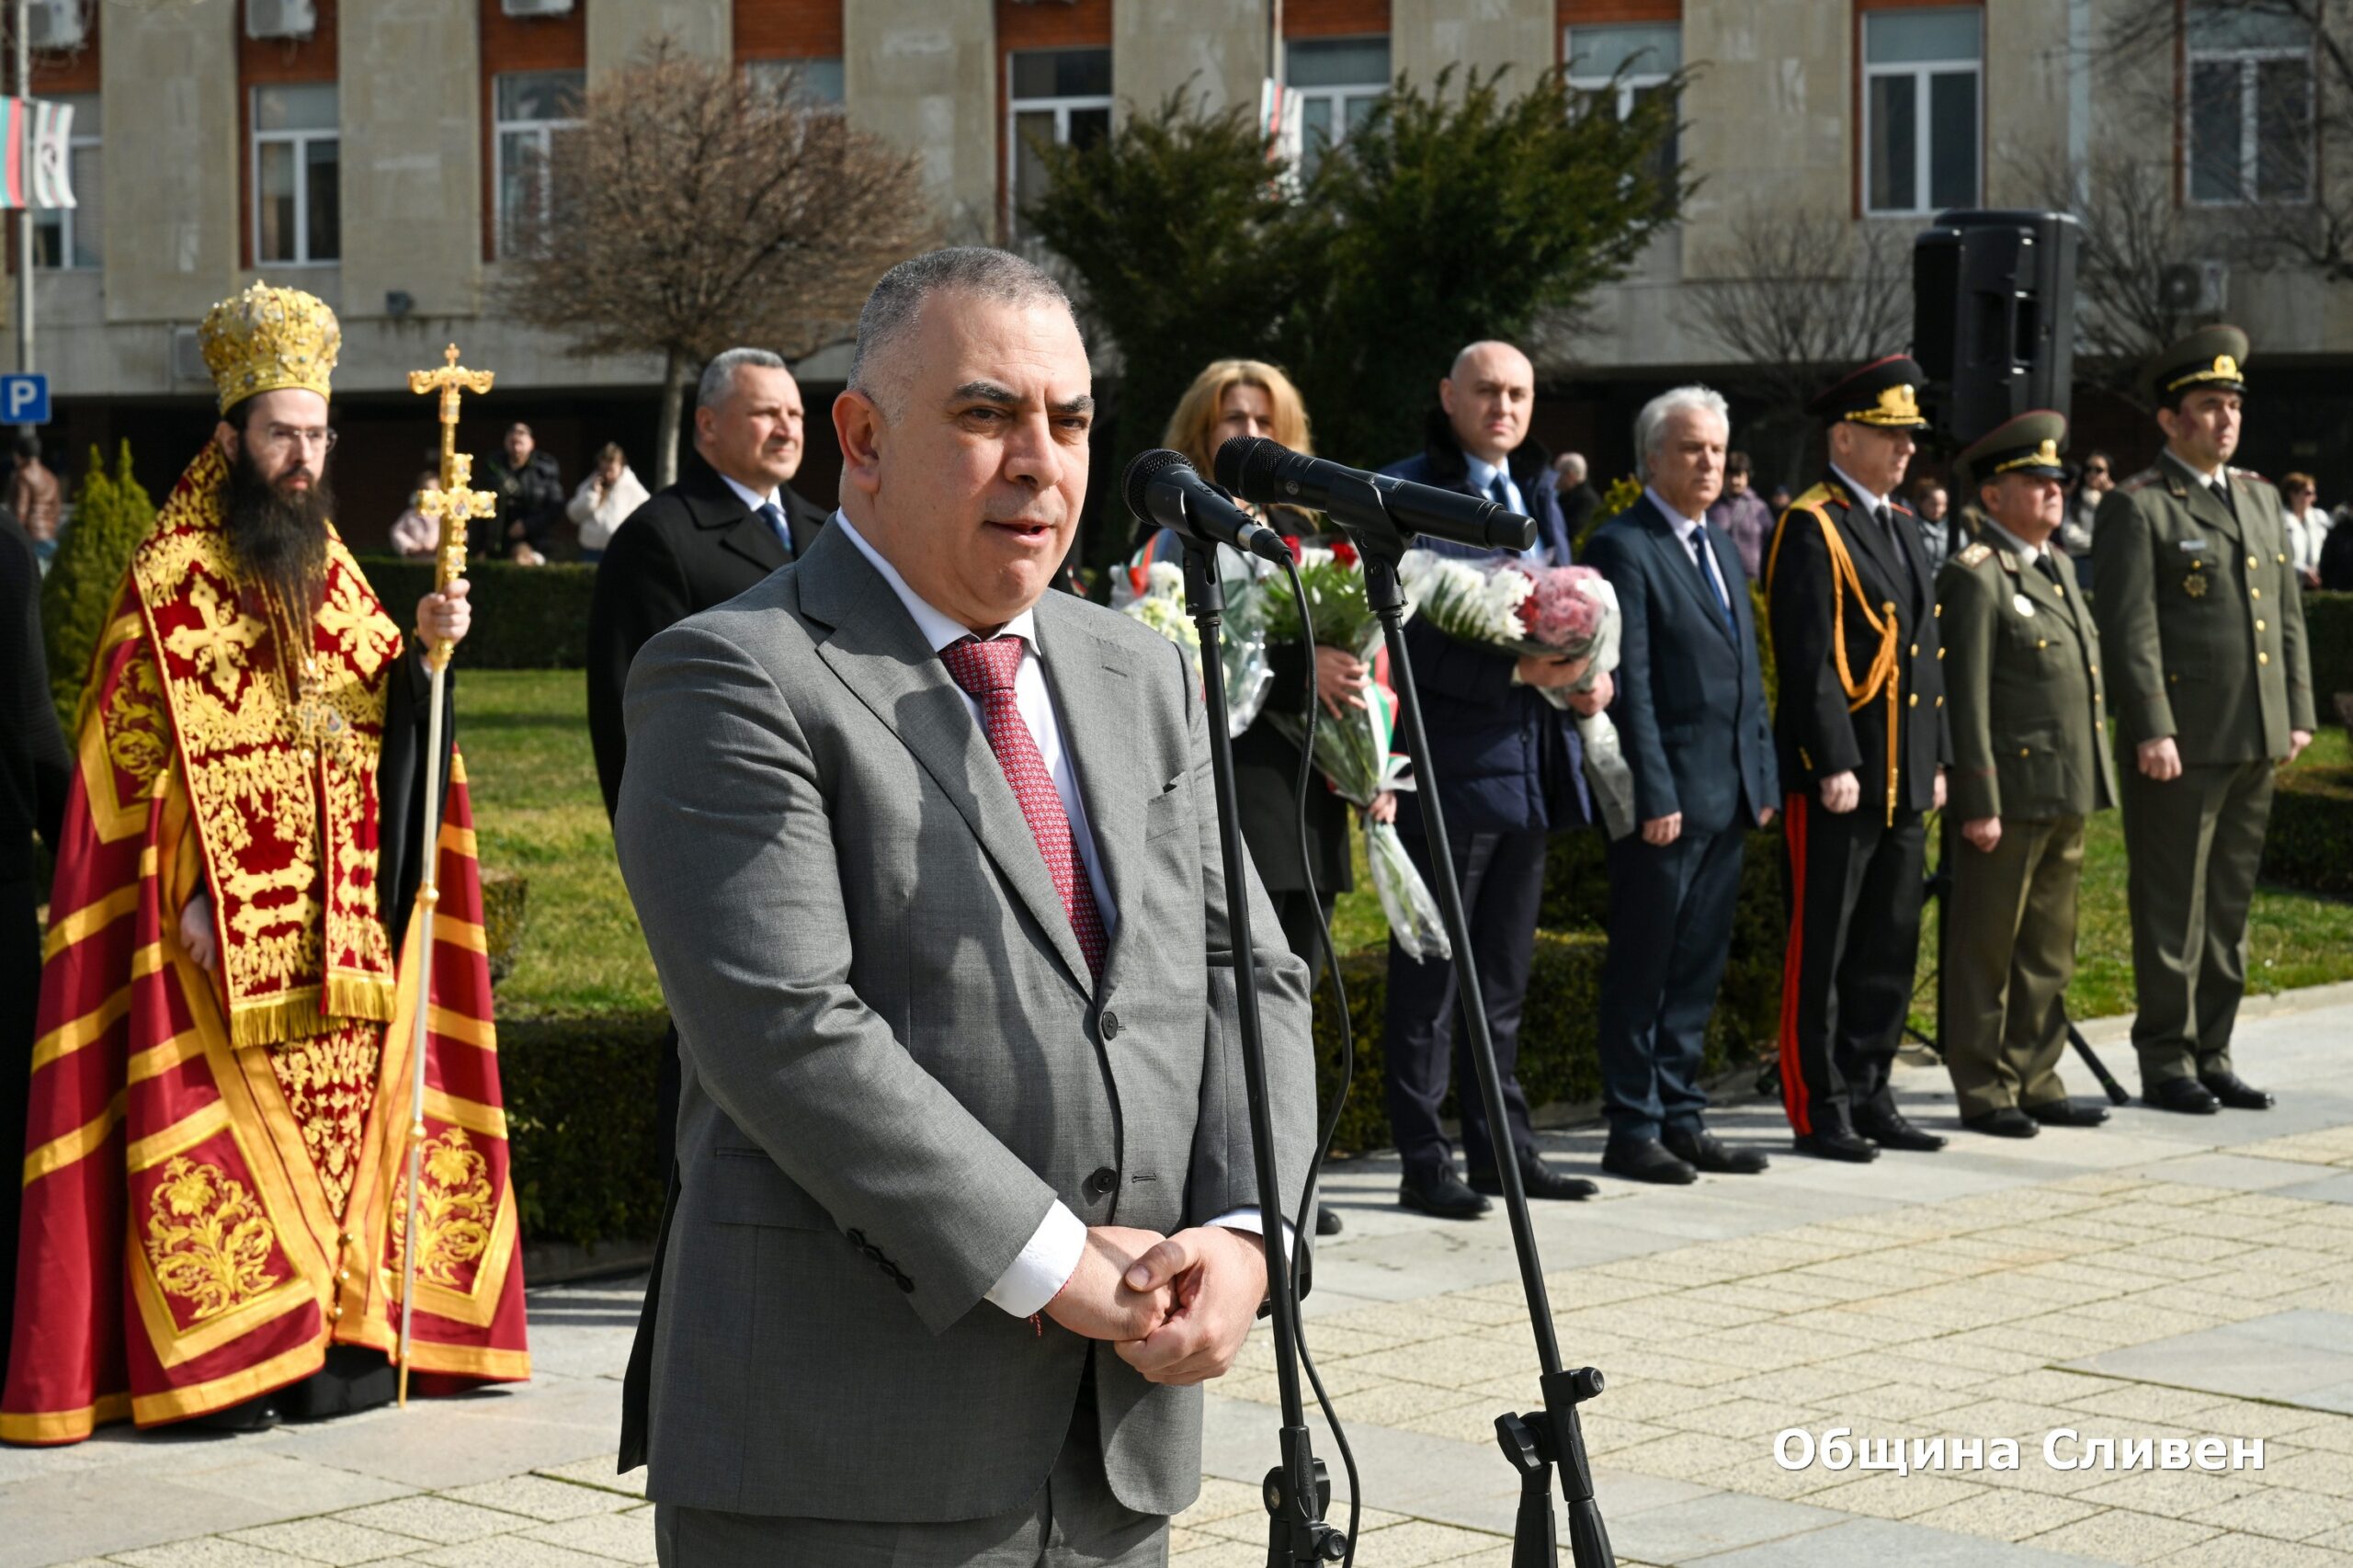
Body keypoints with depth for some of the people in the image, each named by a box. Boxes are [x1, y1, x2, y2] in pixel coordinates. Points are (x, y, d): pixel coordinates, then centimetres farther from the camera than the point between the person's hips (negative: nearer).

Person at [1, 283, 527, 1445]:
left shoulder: (326, 567, 15)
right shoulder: (170, 578, -5)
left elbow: (381, 715, 14)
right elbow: (137, 753, -9)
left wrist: (420, 652, -5)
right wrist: (186, 894, -16)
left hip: (337, 926, 6)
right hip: (225, 926, -6)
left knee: (337, 1116, 6)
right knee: (227, 1133, -6)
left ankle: (332, 1333, 13)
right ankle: (216, 1361, -2)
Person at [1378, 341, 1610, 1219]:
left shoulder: (1537, 492, 16)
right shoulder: (1406, 495, -9)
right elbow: (1404, 640, -17)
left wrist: (1588, 675, 1)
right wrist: (1514, 671, -24)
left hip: (1528, 769, 8)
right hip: (1447, 767, -8)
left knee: (1504, 972, 15)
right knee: (1431, 972, -1)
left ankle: (1500, 1145, 23)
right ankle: (1424, 1162, 4)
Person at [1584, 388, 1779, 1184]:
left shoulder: (1722, 548, 18)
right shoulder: (1624, 548, -8)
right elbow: (1629, 684, -14)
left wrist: (1763, 780, 13)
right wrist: (1655, 795, -18)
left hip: (1728, 793, 8)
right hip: (1665, 796, -8)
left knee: (1699, 967, 11)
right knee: (1643, 968, -1)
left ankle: (1681, 1118, 18)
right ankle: (1633, 1129, 5)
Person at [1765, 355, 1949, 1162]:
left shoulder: (1902, 524, 17)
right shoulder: (1812, 528, -10)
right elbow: (1809, 659, -16)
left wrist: (1936, 759, 16)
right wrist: (1834, 764, -20)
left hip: (1901, 780, 8)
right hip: (1837, 777, -8)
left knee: (1891, 945, 12)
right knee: (1822, 949, -1)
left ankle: (1869, 1095, 21)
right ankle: (1819, 1108, 4)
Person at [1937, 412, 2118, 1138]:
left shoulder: (2058, 567, 17)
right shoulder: (1974, 577, -11)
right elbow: (1967, 697, -15)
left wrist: (2091, 783, 17)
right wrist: (1978, 802, -18)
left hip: (2066, 797, 9)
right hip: (2010, 792, -9)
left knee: (2049, 950, 14)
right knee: (1986, 949, 1)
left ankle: (2035, 1081, 22)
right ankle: (1983, 1091, 8)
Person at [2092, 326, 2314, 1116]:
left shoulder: (2261, 499, 16)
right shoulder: (2137, 507, -6)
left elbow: (2287, 614, 19)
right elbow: (2129, 629, -12)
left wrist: (2298, 712, 12)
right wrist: (2152, 731, -18)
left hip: (2256, 742, 7)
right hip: (2180, 743, -7)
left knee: (2229, 904, 12)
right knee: (2171, 907, -1)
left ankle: (2212, 1056, 19)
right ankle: (2166, 1064, 5)